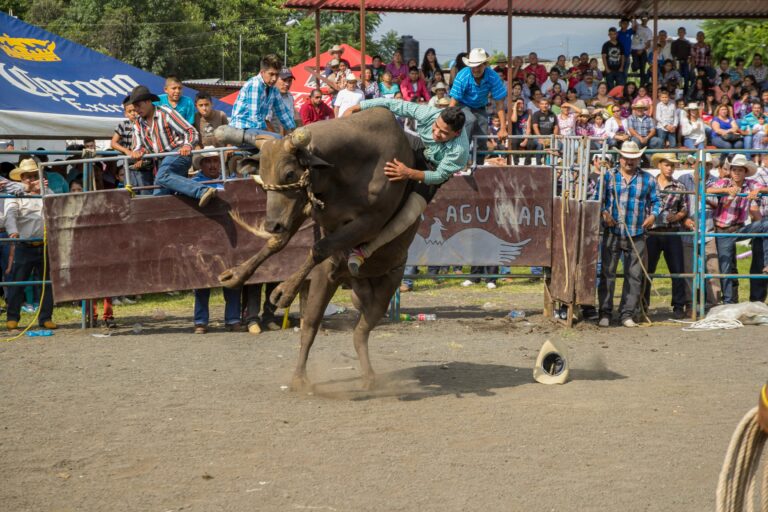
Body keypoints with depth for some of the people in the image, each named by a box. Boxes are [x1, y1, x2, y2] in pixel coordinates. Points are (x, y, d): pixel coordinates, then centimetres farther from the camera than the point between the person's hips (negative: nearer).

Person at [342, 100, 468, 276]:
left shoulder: (459, 150, -39)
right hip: (420, 149, 5)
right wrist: (355, 108, -25)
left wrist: (409, 173, -44)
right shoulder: (428, 114, -32)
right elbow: (391, 104, -26)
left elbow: (439, 176, -29)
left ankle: (365, 251, -15)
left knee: (409, 215, -21)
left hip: (433, 172, -4)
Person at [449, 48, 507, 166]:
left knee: (482, 143, -3)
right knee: (471, 120, -35)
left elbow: (500, 104, -20)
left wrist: (503, 129, -21)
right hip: (463, 106, -3)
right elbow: (453, 103, -28)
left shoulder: (493, 77, -25)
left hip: (480, 108, 3)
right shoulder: (462, 77, -30)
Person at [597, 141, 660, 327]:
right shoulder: (608, 176, 6)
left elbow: (655, 201, 15)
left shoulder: (648, 179, 9)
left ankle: (627, 314, 9)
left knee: (634, 275, 2)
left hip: (636, 237, 1)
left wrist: (653, 215, -3)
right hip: (612, 234, -1)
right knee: (607, 273, -1)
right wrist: (604, 213, -12)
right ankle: (605, 313, 6)